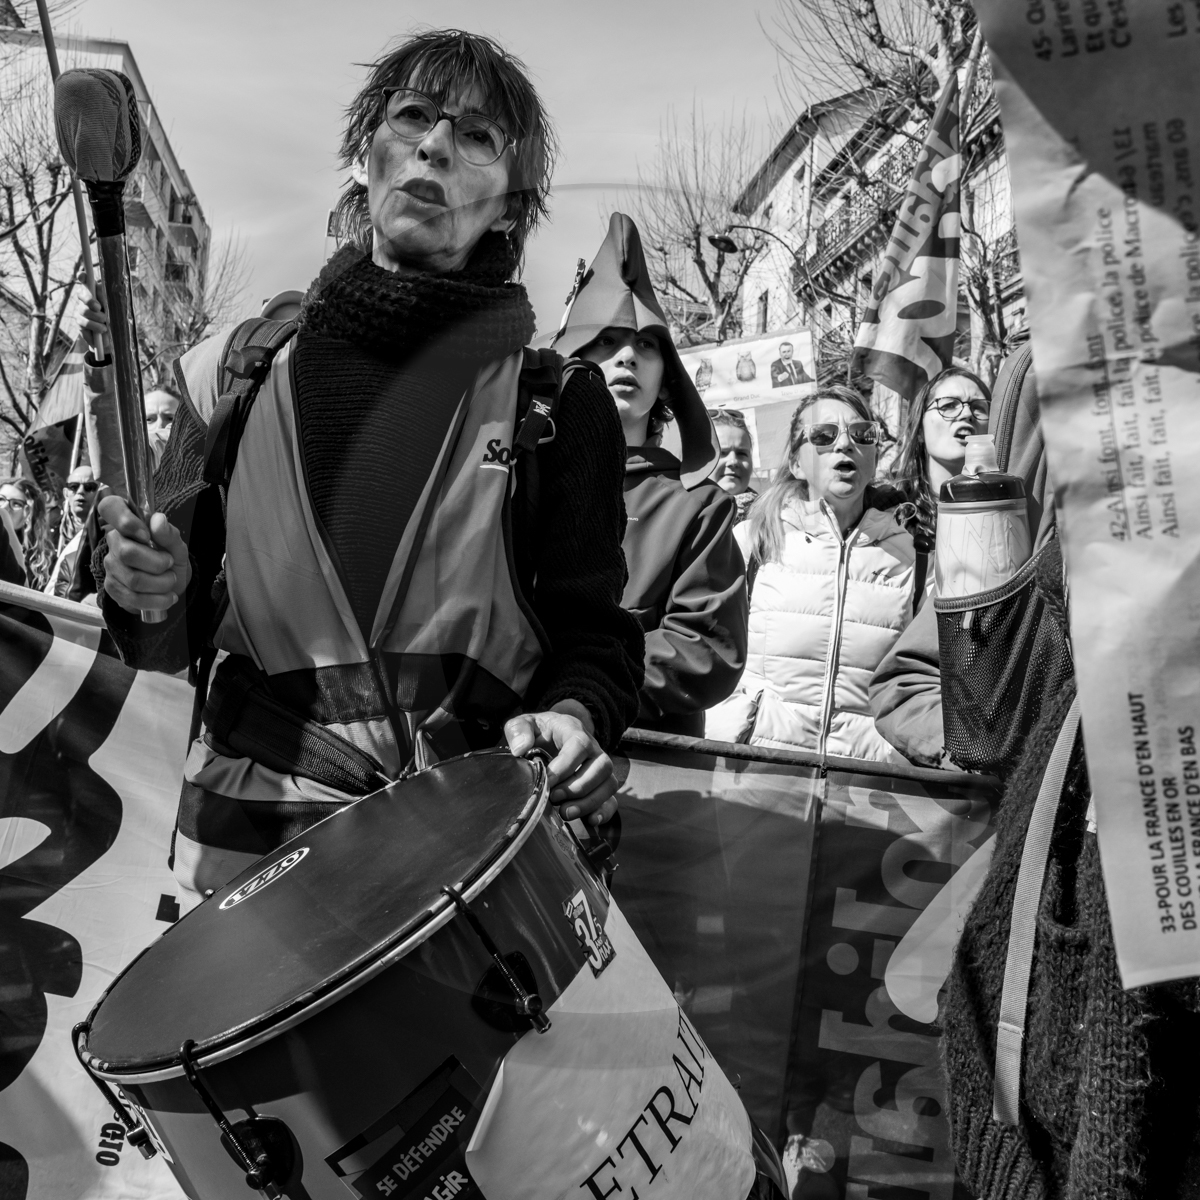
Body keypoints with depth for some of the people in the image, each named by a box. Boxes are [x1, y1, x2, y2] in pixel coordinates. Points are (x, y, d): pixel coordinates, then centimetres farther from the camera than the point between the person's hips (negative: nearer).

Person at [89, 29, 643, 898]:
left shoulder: (555, 393, -1)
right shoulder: (235, 368, 4)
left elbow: (592, 626, -2)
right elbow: (179, 637, 9)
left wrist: (572, 715, -22)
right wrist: (149, 592, -12)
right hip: (256, 824, 2)